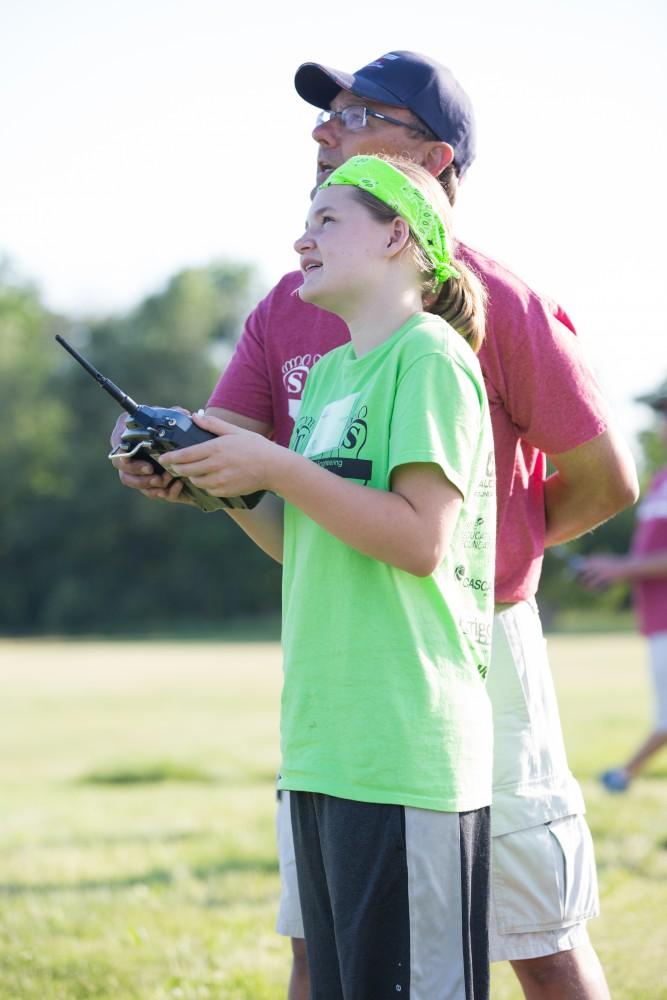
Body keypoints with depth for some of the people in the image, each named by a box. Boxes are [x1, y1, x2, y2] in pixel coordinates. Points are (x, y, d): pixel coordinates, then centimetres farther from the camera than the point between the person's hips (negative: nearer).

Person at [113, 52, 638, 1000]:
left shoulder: (501, 307, -10)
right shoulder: (289, 306, 5)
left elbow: (605, 482, -4)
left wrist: (483, 553, -1)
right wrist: (167, 464, -25)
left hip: (477, 647, -5)